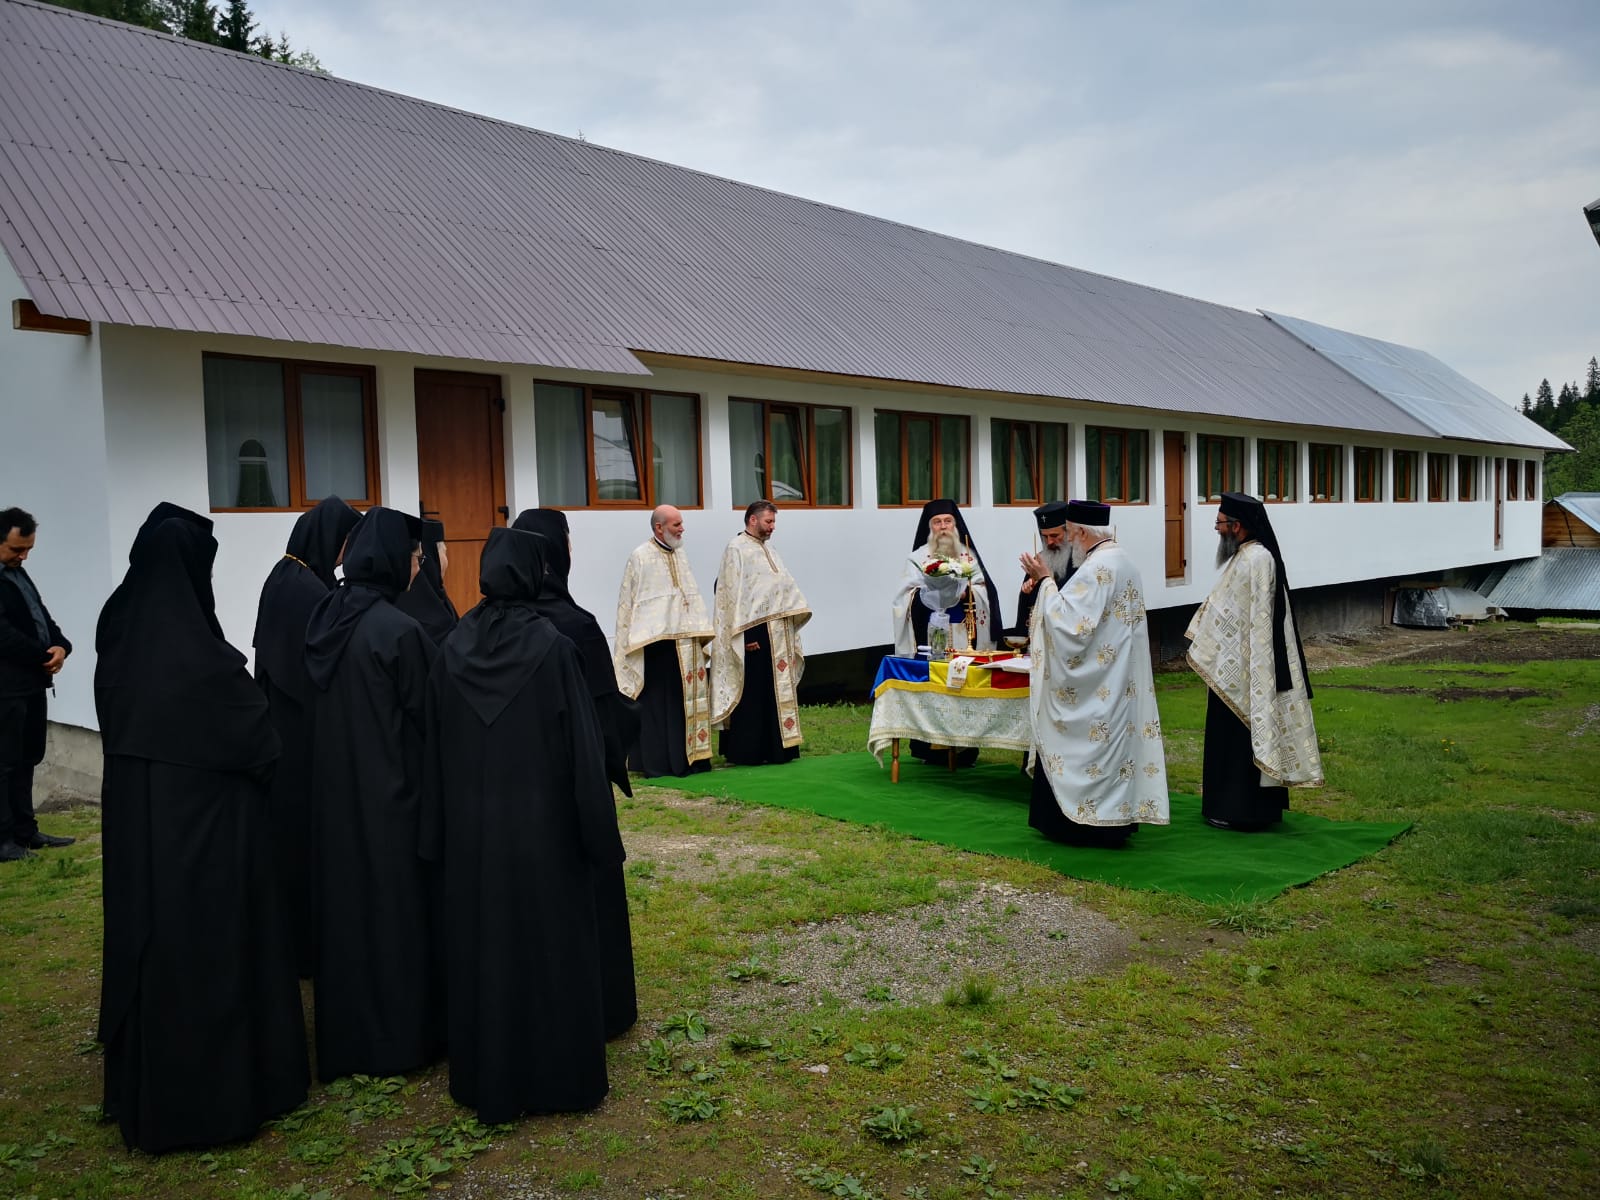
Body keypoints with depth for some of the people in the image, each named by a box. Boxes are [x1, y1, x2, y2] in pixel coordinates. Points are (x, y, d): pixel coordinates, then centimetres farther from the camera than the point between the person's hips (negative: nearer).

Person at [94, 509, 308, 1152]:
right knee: (212, 946, 6)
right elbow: (260, 744, -14)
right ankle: (218, 1089, 19)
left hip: (131, 816, 7)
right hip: (205, 819, -7)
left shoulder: (117, 639, -2)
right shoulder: (204, 656, -22)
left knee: (146, 939, 18)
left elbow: (113, 725, 10)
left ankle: (143, 1089, 34)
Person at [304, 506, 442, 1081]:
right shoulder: (398, 630, -22)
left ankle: (347, 1029, 30)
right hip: (392, 789, -7)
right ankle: (398, 1034, 17)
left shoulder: (326, 615, 1)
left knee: (346, 895, 17)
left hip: (334, 786, 8)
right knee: (395, 901, 5)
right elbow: (428, 714, -13)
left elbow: (322, 703, 10)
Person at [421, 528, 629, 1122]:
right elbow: (582, 746, -14)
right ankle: (560, 1077, 21)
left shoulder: (454, 648, -4)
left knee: (481, 948, 15)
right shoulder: (552, 646, -15)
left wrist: (440, 834, 11)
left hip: (473, 828, 4)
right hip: (543, 826, -3)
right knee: (552, 947, 10)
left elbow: (436, 748, 2)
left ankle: (486, 1080, 27)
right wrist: (599, 836, -6)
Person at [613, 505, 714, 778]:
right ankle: (655, 763, 3)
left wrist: (700, 633, 11)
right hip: (654, 640, -6)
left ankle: (688, 756, 15)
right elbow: (626, 601, -5)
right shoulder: (640, 557, -5)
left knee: (687, 699, 7)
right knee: (656, 702, -3)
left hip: (685, 642, 6)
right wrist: (630, 641, -7)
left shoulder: (681, 555, 14)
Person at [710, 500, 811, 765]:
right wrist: (744, 634, -18)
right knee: (752, 694, -4)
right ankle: (746, 751, 2)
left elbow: (786, 586, 19)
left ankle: (775, 748, 17)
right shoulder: (736, 549, -7)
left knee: (778, 692, 10)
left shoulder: (768, 550, 17)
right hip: (754, 633, -8)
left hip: (777, 632, 8)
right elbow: (734, 593, -13)